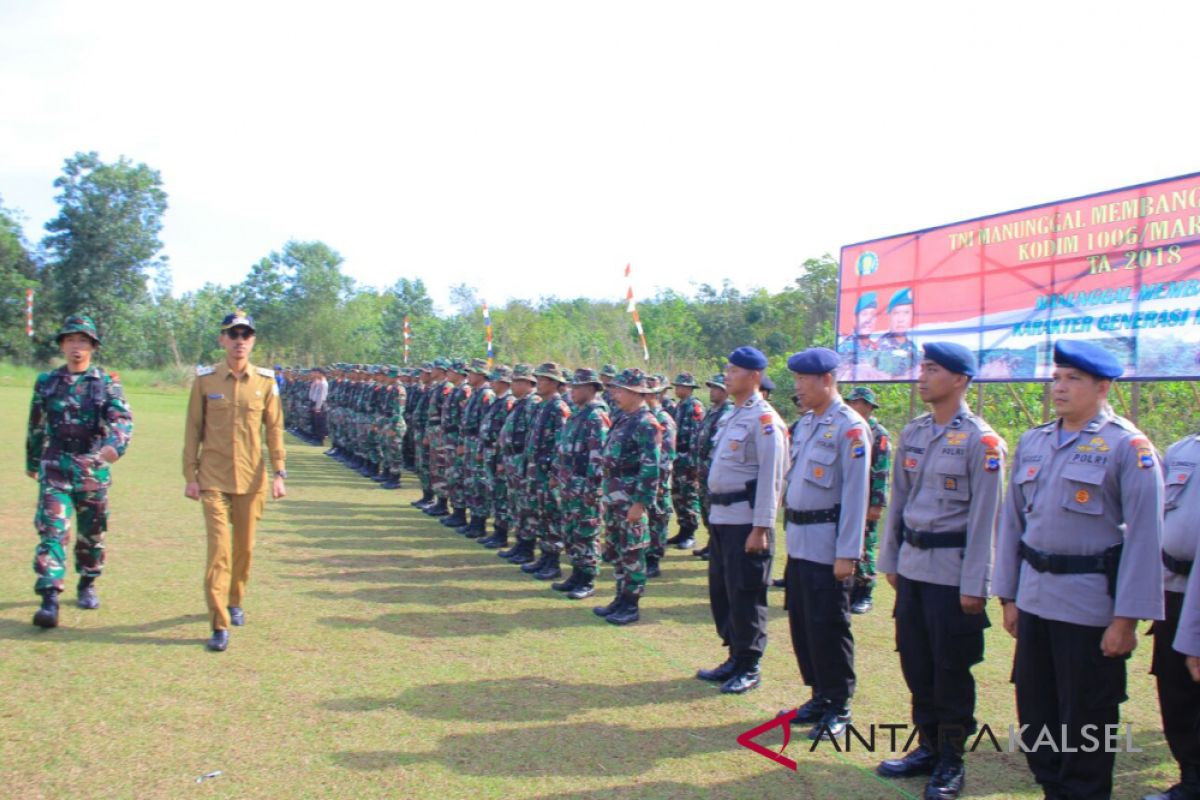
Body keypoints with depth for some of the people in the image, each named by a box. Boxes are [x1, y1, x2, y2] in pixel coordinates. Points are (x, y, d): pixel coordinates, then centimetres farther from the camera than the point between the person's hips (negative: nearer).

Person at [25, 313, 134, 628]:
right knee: (52, 531, -11)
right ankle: (49, 599, -15)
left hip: (94, 470, 0)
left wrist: (115, 444, -38)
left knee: (91, 534, 13)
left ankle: (87, 585, 33)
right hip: (55, 469, 0)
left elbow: (123, 418, -18)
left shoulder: (106, 383, -2)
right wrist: (32, 462, 26)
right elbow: (36, 428, 18)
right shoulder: (46, 383, 6)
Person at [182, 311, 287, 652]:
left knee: (245, 548, 12)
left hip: (252, 480, 2)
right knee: (219, 548, -8)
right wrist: (190, 476, -1)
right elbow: (193, 430, 2)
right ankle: (219, 625, -4)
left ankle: (235, 602, 35)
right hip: (214, 480, -2)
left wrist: (279, 473, -1)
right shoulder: (204, 380, -2)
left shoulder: (266, 382, 1)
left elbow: (274, 429, 5)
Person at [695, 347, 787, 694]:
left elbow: (771, 476, -16)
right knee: (720, 591, 14)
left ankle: (749, 667, 11)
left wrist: (761, 528, -18)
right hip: (721, 517, 9)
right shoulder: (731, 416, 16)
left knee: (745, 595, -1)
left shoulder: (763, 419, -11)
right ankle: (735, 657, 27)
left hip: (746, 520, -9)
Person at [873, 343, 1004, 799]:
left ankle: (951, 762, 19)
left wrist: (975, 585, -14)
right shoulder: (913, 433, 8)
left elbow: (983, 518, -12)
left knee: (951, 671, 5)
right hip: (912, 567, 6)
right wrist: (890, 560, 14)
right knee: (916, 665, 14)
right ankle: (929, 748, 29)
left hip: (952, 571, -6)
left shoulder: (980, 441, -11)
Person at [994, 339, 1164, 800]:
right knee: (1036, 713, 14)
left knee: (1085, 722, 6)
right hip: (1035, 597, 6)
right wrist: (1008, 596, 11)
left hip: (1090, 603, -6)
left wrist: (1126, 618, -14)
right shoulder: (1032, 442, 9)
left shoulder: (1128, 447, -9)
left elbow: (1144, 535, -11)